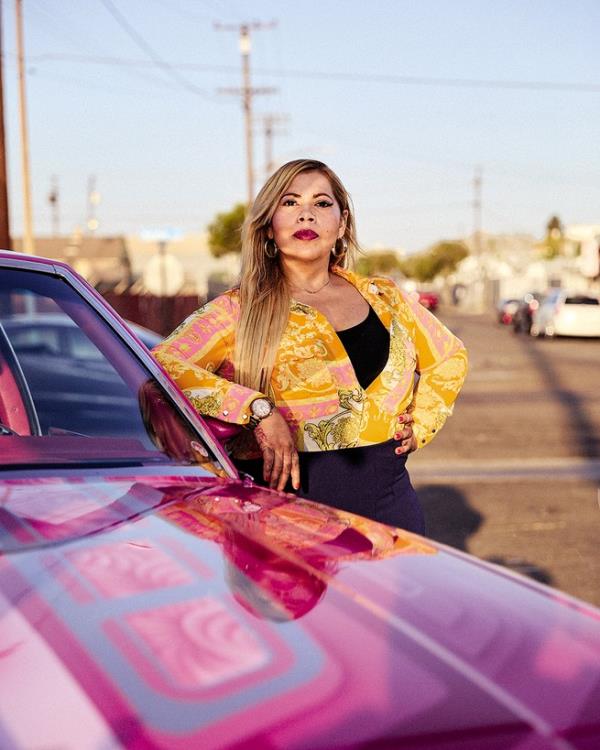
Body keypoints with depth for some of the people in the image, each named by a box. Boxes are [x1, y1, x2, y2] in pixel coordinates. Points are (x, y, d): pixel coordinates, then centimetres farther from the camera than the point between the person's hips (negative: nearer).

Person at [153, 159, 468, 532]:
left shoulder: (383, 299, 11)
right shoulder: (238, 310, -1)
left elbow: (451, 355, 28)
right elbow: (161, 366, -17)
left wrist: (421, 424, 13)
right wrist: (258, 409, -25)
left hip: (389, 504, 4)